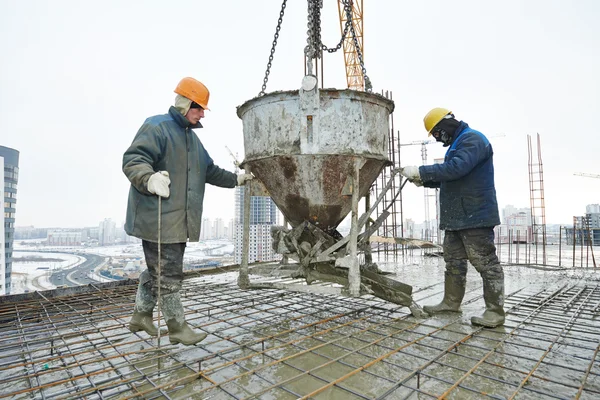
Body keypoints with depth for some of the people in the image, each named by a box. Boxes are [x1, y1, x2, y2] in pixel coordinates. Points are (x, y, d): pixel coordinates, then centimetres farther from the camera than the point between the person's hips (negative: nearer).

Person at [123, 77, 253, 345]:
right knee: (169, 274, -1)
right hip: (158, 220, -9)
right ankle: (177, 328, 13)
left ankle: (141, 316, 35)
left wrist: (236, 179, 29)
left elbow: (210, 171, 29)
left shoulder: (191, 137, 22)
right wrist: (150, 179, -37)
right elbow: (132, 159, -19)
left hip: (179, 221, 9)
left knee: (157, 270, 18)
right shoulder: (156, 127, -8)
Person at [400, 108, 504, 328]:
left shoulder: (473, 139, -11)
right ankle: (451, 302, 24)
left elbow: (456, 168, -27)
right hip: (456, 216, 10)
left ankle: (495, 311, 7)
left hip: (475, 216, -10)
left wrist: (421, 170, -22)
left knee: (486, 263, -2)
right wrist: (423, 180, 8)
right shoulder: (457, 144, 22)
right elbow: (448, 179, 23)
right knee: (453, 261, 13)